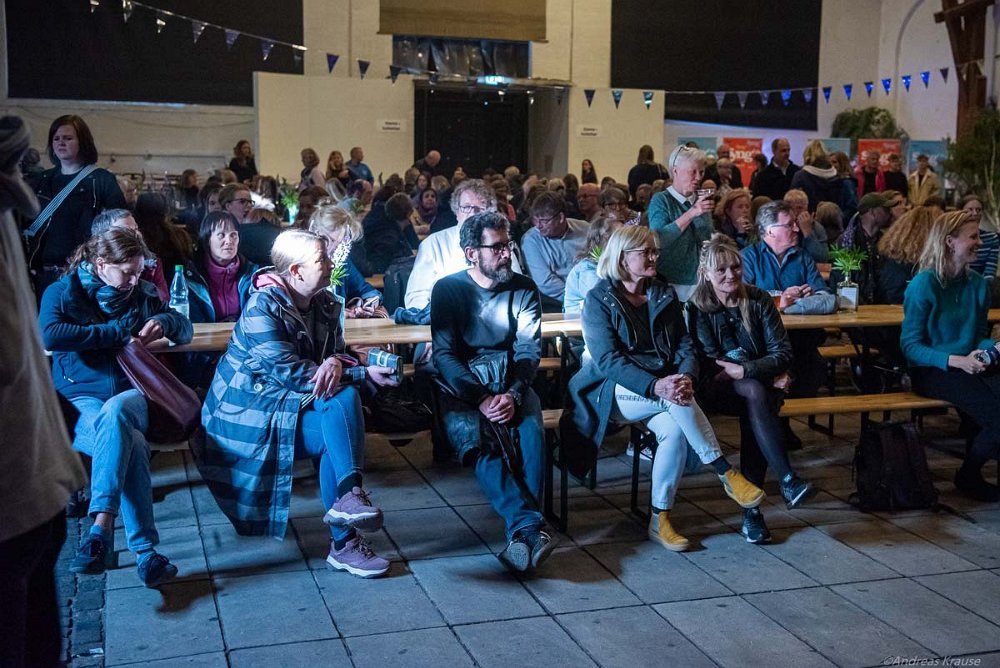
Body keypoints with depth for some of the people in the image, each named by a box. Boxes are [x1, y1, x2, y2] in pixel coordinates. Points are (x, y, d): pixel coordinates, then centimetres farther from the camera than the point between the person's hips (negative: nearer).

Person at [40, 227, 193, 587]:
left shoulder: (142, 294, 12)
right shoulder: (62, 292, 3)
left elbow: (185, 330, 18)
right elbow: (50, 335, -17)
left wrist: (163, 321, -7)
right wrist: (116, 331, -14)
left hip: (130, 396, 2)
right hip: (79, 399, -2)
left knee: (115, 413, -39)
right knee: (129, 441, -36)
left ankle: (101, 529, -49)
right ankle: (145, 553, -40)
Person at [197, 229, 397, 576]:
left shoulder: (326, 305, 6)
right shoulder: (262, 306, -17)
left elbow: (337, 356, 3)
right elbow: (288, 372, -24)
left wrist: (336, 363, -25)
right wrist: (364, 372, -25)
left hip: (292, 403, 6)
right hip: (252, 412, -6)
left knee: (346, 395, -24)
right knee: (338, 435, -26)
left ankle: (348, 496, -28)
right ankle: (343, 542, -26)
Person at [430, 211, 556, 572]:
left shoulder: (523, 289, 6)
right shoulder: (448, 289, 0)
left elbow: (529, 349, -1)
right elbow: (444, 354, -7)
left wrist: (513, 394, -20)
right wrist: (481, 398, -21)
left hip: (511, 381, 2)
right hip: (461, 385, -2)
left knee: (532, 431, -30)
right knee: (475, 439, -32)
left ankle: (521, 531, -35)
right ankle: (531, 527, -43)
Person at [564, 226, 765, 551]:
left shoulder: (664, 294, 13)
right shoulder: (598, 300, -3)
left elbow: (685, 345, 6)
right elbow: (607, 360, -14)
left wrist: (685, 376, -19)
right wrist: (655, 386, -30)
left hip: (662, 386, 4)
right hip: (615, 393, -4)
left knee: (675, 429, -30)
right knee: (674, 400, -34)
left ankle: (660, 518, -19)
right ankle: (727, 474, -27)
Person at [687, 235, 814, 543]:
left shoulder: (759, 301, 4)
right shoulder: (697, 308, -3)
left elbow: (783, 353, -2)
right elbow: (711, 366, -7)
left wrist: (744, 370, -19)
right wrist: (767, 372, -11)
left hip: (761, 385, 2)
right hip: (716, 390, -2)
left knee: (753, 405, -33)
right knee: (756, 393, -34)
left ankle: (751, 510, -31)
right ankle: (787, 481, -38)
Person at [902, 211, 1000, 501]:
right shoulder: (924, 284, -9)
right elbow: (910, 346, -10)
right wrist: (955, 361, -23)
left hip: (969, 367, 6)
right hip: (932, 371, -6)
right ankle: (968, 476, 1)